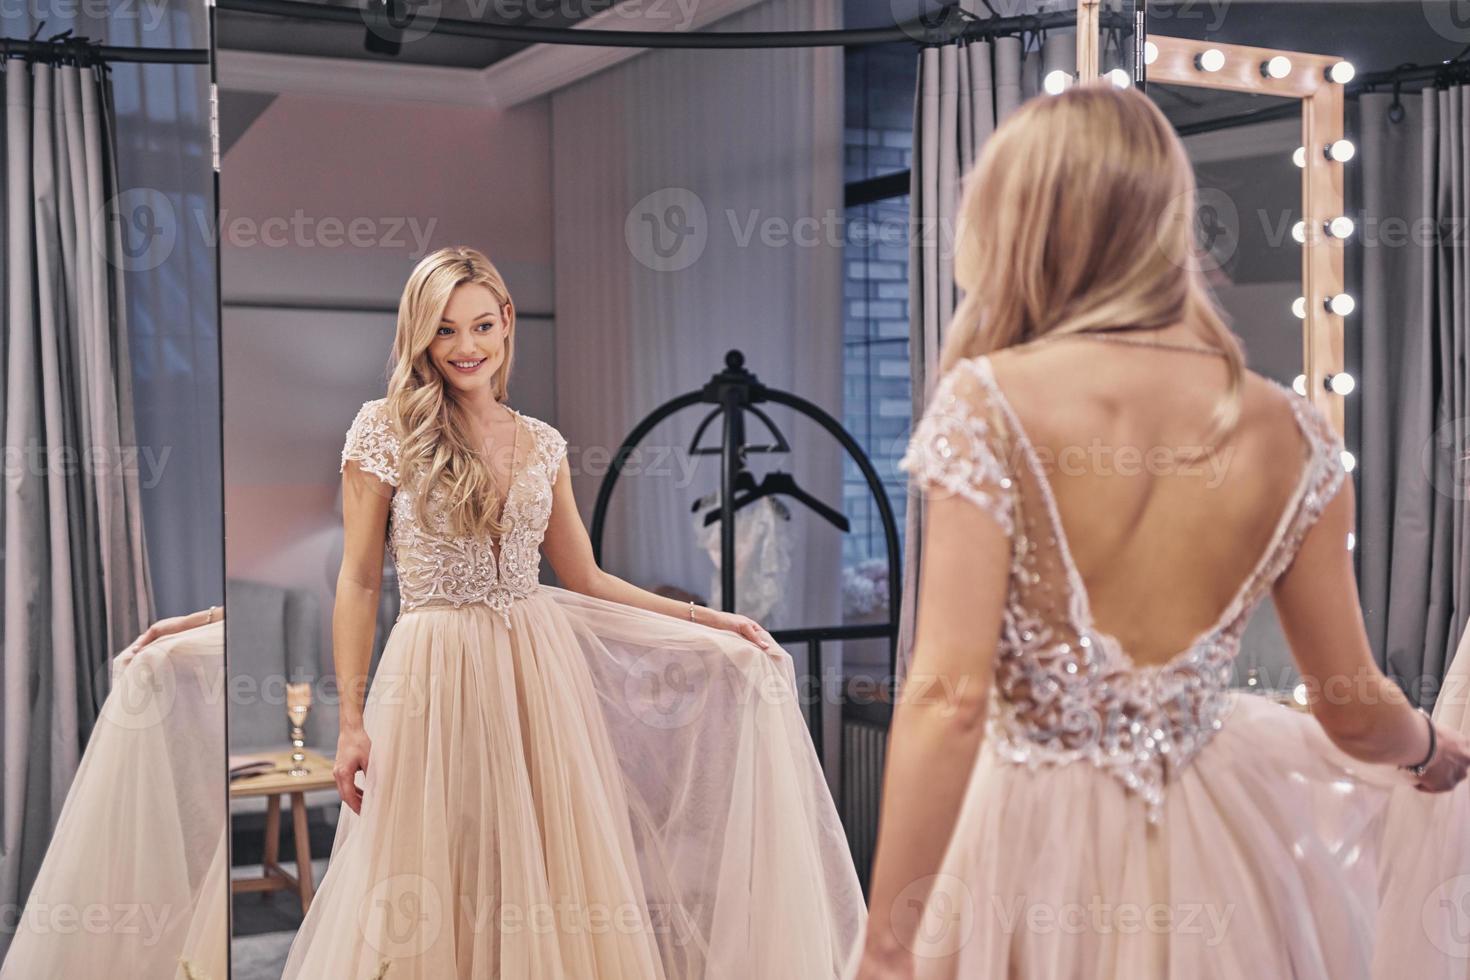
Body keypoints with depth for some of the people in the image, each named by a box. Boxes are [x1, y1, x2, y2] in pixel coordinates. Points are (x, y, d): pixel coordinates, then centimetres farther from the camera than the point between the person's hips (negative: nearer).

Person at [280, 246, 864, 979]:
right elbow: (358, 582, -2)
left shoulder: (542, 444, 7)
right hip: (436, 678, -3)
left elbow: (583, 577, 13)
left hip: (541, 671, 3)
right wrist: (351, 720, -7)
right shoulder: (383, 431, -3)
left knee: (550, 876, 7)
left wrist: (709, 620, 9)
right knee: (435, 895, 4)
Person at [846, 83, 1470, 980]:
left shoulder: (988, 406, -18)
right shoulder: (1291, 433, -6)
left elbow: (949, 697, -24)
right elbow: (1357, 710, 2)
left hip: (1033, 839, -3)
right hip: (1212, 847, 3)